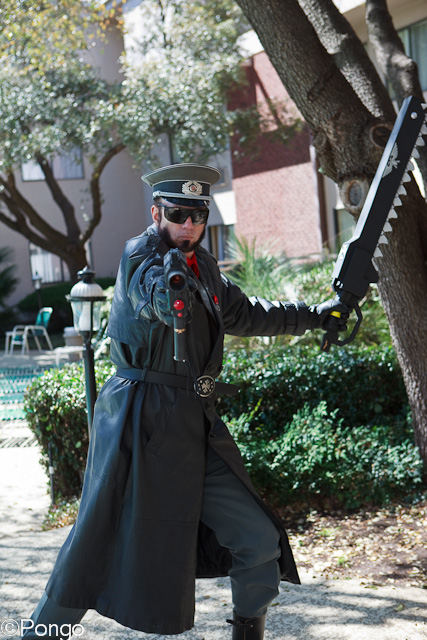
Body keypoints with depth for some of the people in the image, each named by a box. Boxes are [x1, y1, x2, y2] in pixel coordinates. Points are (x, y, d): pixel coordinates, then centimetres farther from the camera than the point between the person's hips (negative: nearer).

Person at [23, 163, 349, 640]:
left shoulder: (203, 266, 15)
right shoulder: (138, 257, -7)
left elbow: (244, 314, 31)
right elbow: (155, 298, -31)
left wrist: (312, 316, 37)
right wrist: (170, 285, -54)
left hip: (196, 424, 7)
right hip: (141, 421, -7)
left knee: (259, 542, 6)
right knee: (100, 545, -4)